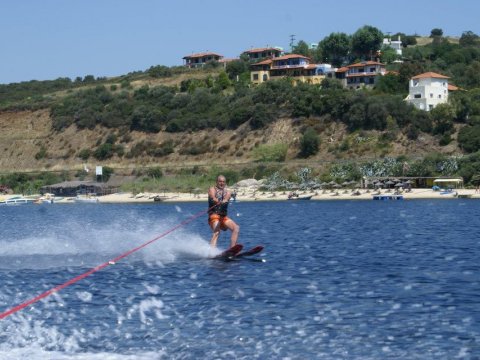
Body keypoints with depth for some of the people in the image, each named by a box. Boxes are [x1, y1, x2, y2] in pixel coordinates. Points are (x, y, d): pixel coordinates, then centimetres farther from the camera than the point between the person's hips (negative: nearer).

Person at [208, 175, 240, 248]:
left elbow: (226, 199, -8)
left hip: (223, 216, 5)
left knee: (236, 228, -14)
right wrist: (219, 202, -41)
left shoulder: (227, 192, 18)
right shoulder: (212, 189, 8)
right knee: (216, 232, -28)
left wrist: (224, 201, -36)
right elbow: (213, 198, -16)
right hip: (214, 215, -5)